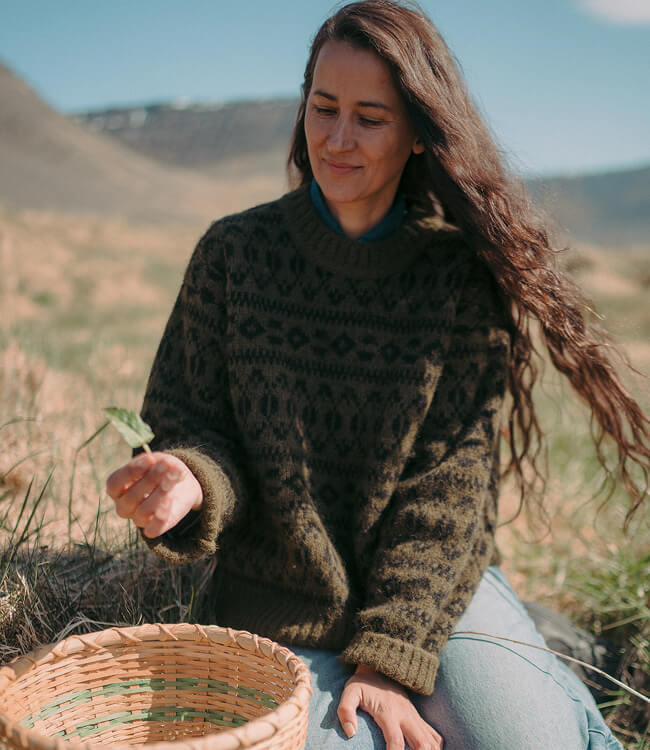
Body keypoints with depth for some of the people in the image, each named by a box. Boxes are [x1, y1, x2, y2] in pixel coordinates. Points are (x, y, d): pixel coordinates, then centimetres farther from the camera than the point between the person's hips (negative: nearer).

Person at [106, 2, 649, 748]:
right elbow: (193, 424, 0)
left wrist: (391, 652, -16)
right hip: (284, 602, 1)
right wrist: (190, 482, -25)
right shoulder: (235, 252, -4)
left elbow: (451, 482, -9)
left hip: (434, 581, -1)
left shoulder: (463, 274, -7)